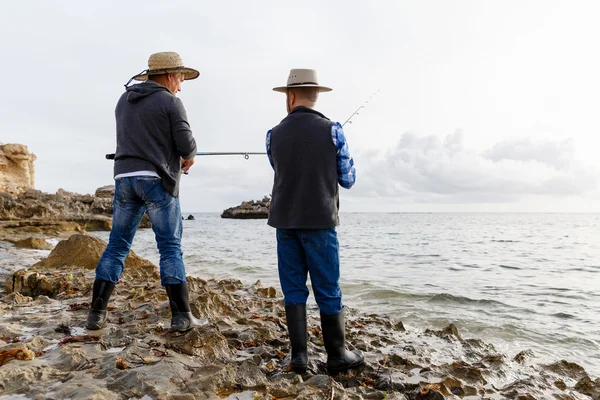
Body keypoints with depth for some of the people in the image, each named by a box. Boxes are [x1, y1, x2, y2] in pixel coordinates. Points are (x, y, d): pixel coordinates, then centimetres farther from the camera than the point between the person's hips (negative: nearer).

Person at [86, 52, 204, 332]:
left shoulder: (124, 100, 18)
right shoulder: (170, 102, -3)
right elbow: (186, 145, -9)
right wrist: (188, 157, 14)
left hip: (124, 178, 6)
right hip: (157, 180, -5)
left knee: (117, 246, 11)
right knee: (170, 248, -1)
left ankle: (97, 314, 11)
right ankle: (181, 316, 1)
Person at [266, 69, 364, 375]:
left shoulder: (274, 135, 4)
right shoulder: (331, 130, -4)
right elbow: (348, 179, 1)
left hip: (285, 221, 3)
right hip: (319, 221, -2)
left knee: (293, 289, 9)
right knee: (328, 290, 5)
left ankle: (299, 355, 11)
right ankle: (337, 356, 14)